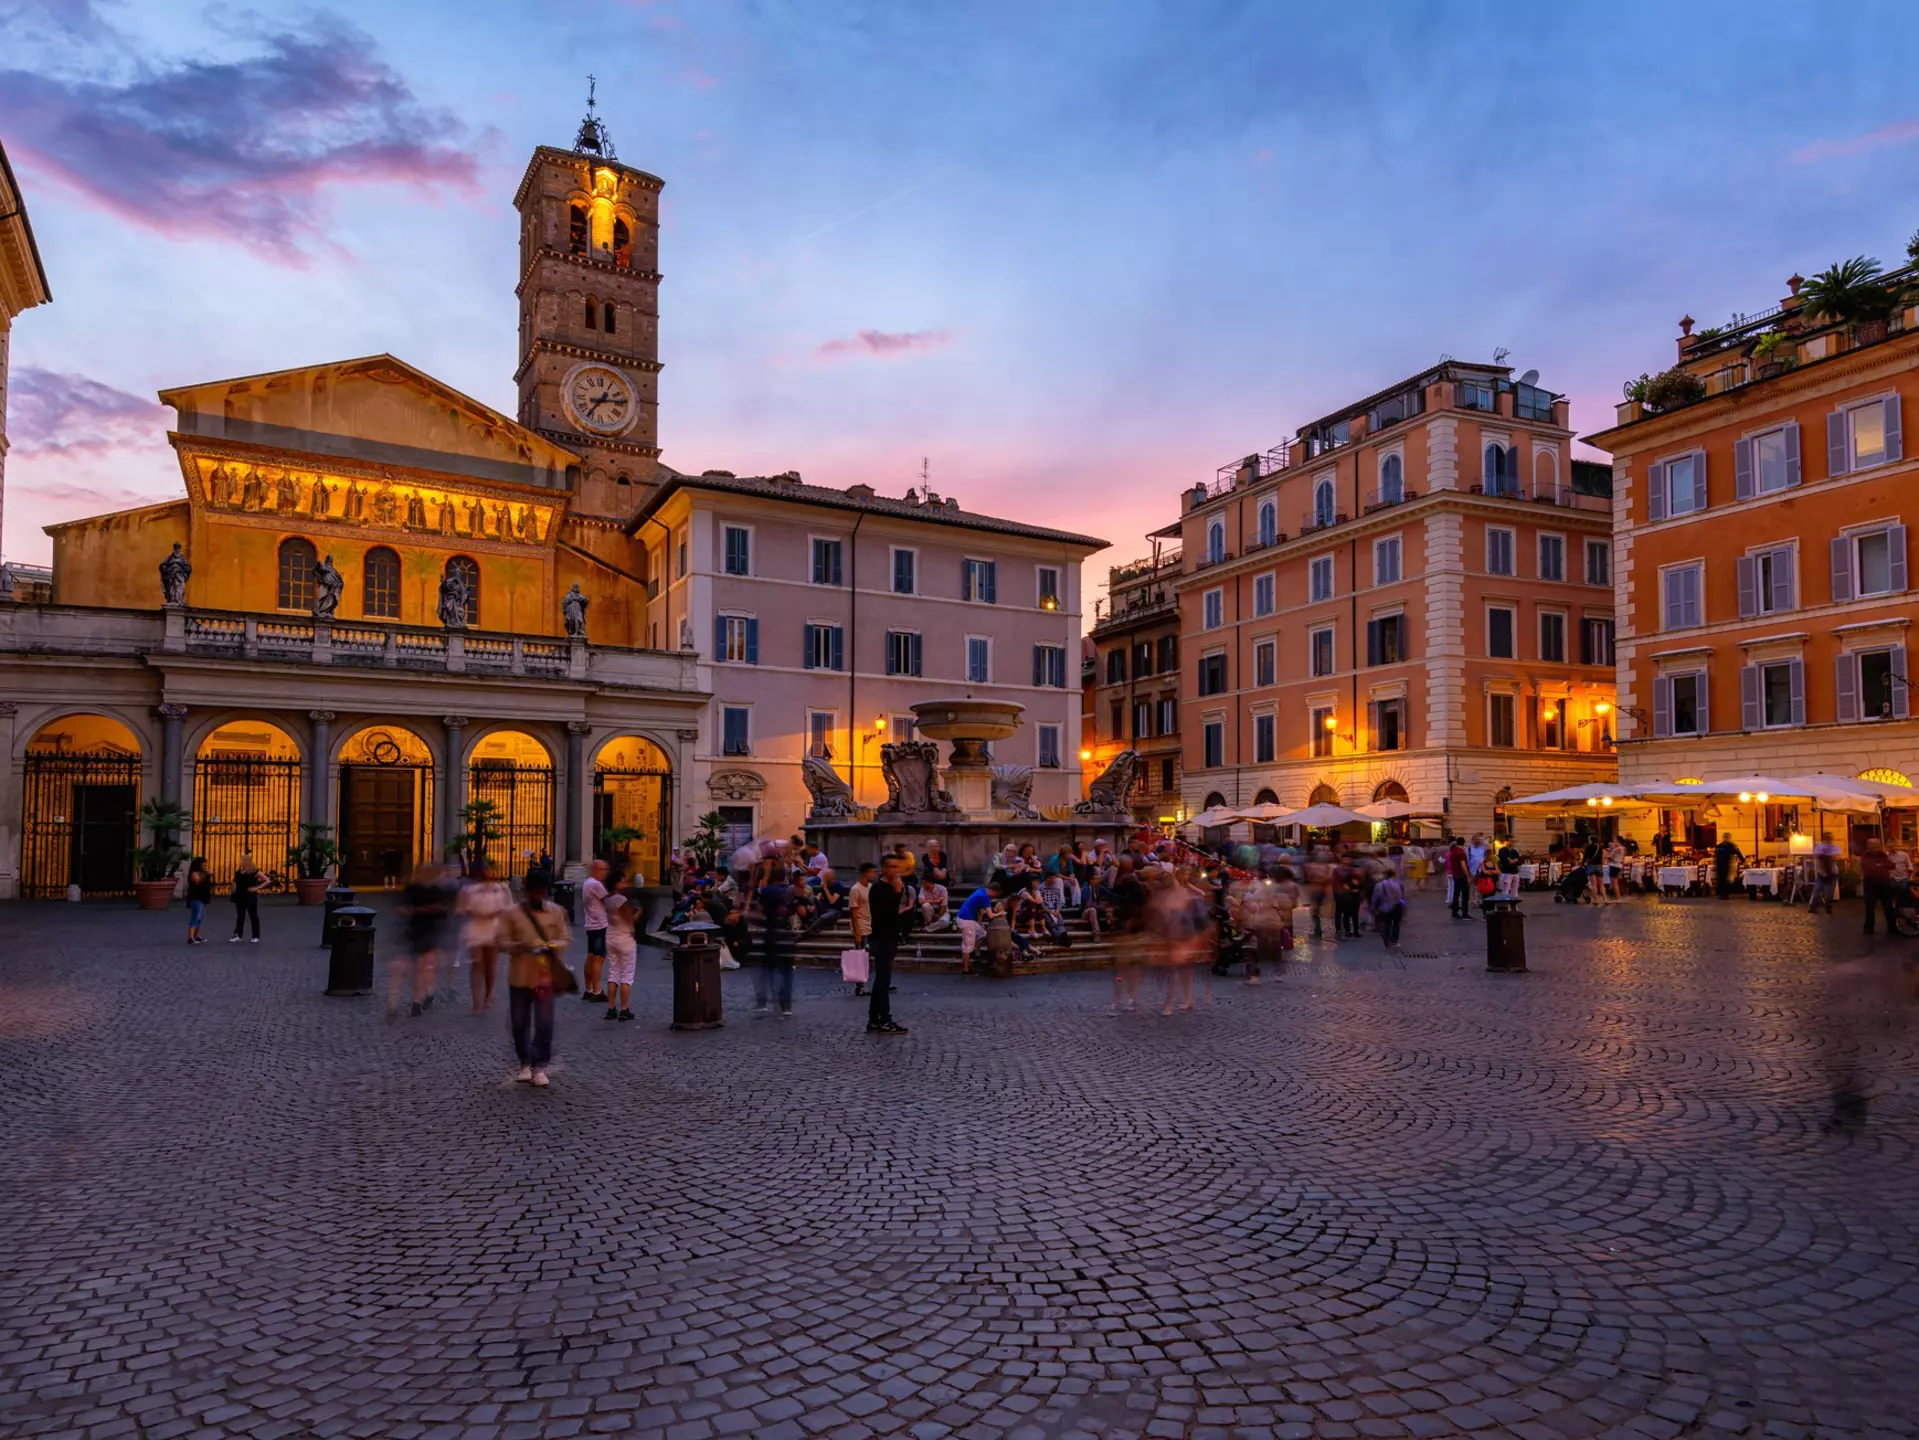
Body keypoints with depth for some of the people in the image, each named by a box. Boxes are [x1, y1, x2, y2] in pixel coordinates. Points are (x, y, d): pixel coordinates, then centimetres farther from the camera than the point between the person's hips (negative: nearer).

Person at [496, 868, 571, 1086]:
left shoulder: (556, 912, 3)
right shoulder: (511, 913, -1)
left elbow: (566, 939, 5)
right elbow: (502, 942, -3)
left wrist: (553, 947, -16)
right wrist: (521, 946, -22)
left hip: (546, 975, 0)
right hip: (520, 976, 0)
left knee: (544, 1024, -4)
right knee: (519, 1023, 9)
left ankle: (539, 1066, 4)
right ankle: (525, 1063, 26)